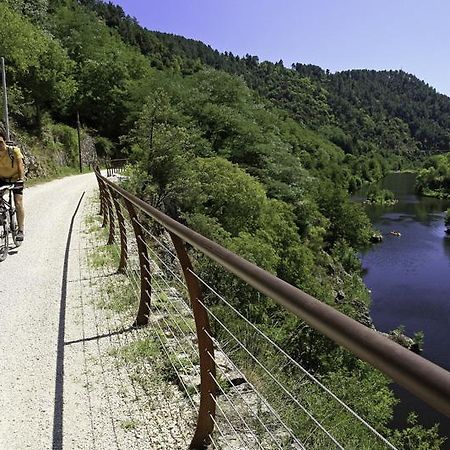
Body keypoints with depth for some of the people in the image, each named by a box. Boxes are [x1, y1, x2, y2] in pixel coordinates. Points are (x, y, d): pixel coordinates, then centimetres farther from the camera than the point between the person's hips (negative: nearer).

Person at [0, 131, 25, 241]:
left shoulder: (14, 150, -19)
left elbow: (20, 165, -21)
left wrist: (21, 178, -36)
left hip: (15, 179, -3)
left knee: (18, 203, -12)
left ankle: (20, 230, -8)